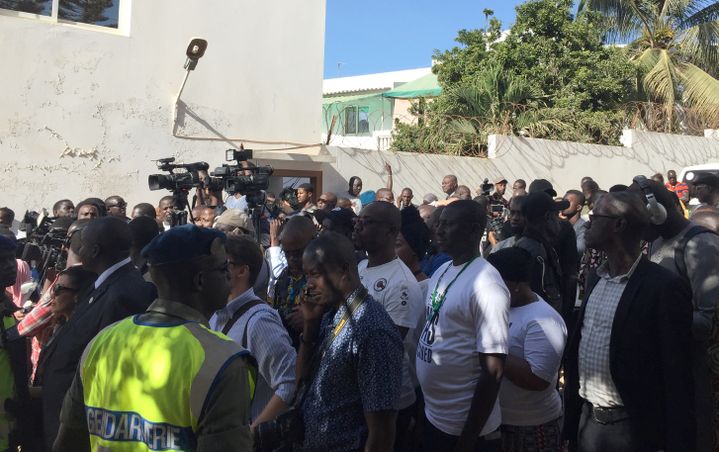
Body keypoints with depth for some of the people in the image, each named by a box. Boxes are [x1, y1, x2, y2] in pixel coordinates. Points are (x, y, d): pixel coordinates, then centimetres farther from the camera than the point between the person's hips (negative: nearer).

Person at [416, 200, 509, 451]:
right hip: (433, 415, 8)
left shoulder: (485, 285, -21)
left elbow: (493, 371, -21)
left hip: (464, 427, -7)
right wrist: (422, 401, 14)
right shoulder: (442, 271, 4)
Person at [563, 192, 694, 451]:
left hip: (629, 428, -6)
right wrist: (571, 417, 11)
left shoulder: (663, 287, -15)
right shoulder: (595, 280, 7)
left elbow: (677, 377, -14)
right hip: (586, 419, 6)